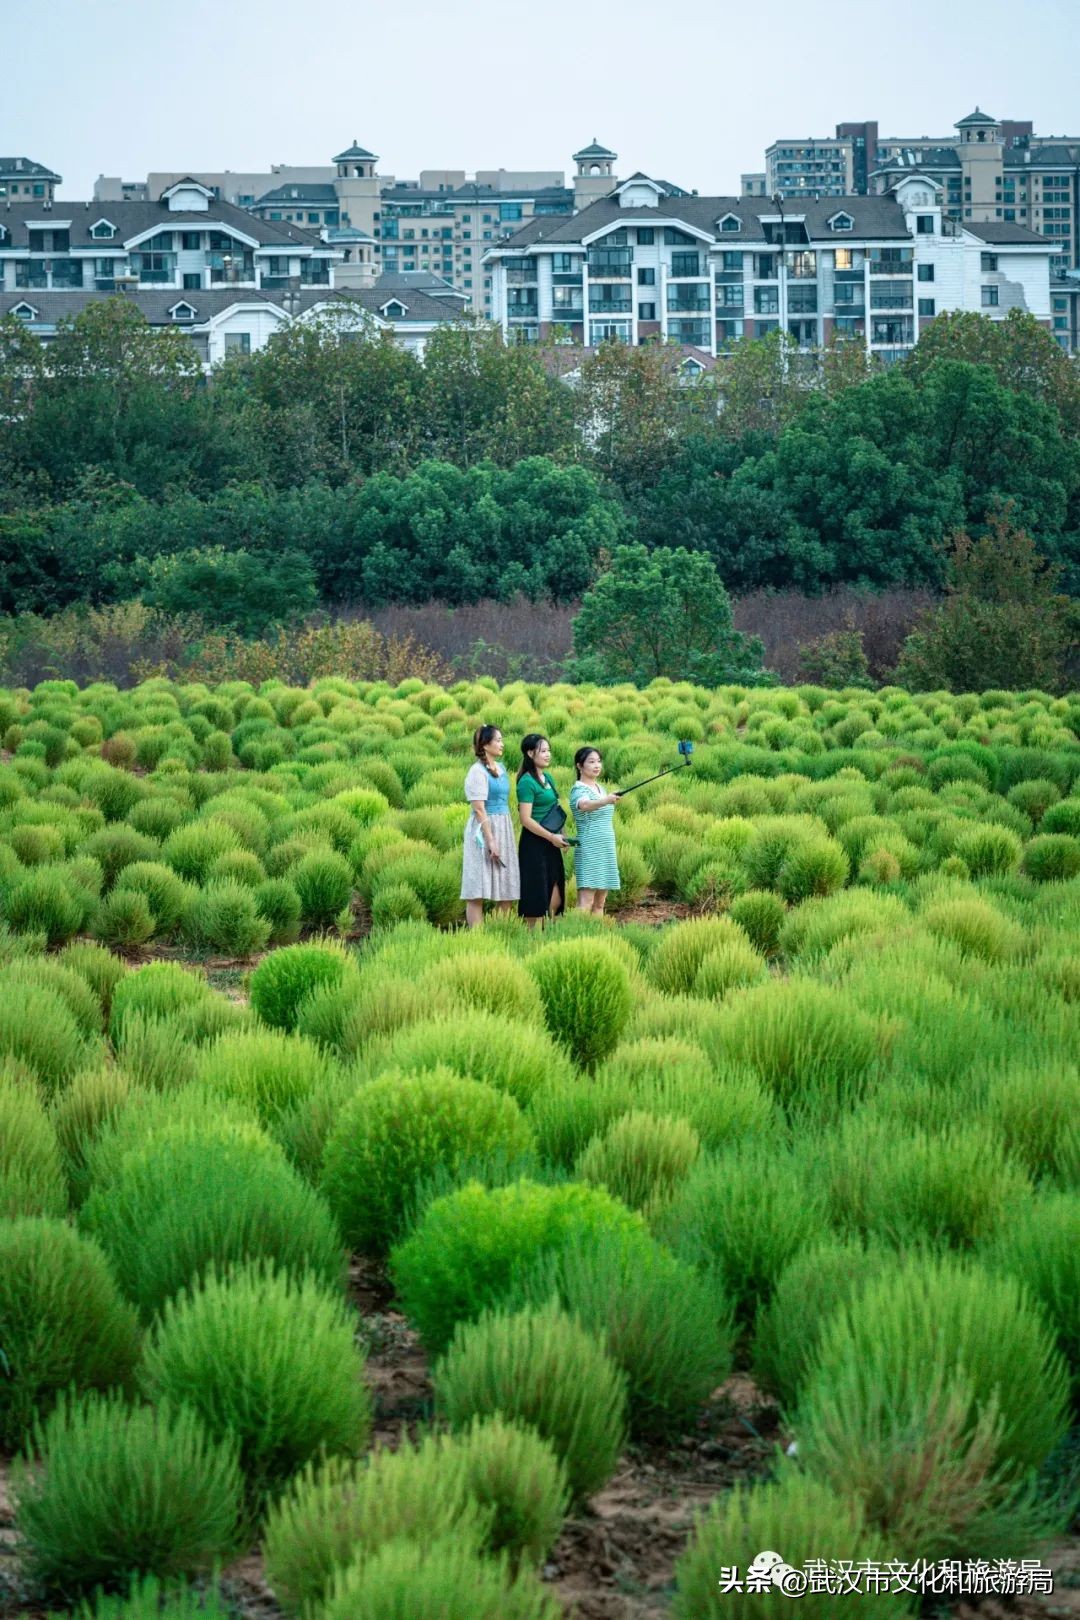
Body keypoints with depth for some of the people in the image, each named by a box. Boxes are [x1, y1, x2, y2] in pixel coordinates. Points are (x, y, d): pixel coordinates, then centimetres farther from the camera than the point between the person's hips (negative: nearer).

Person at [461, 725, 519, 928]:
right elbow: (479, 809, -16)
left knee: (507, 891, 9)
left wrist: (506, 836, 13)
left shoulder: (500, 768, 13)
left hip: (504, 829, 9)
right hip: (484, 829, -9)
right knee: (478, 892, -5)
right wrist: (490, 841, -20)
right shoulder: (478, 771, -11)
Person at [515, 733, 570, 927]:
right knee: (536, 895, -3)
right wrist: (552, 837, -15)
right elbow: (526, 820, -17)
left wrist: (561, 836, 8)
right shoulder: (527, 782, -13)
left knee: (554, 899, 8)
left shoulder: (548, 778, 13)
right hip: (534, 844, -8)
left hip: (550, 845, 8)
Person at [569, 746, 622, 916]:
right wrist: (606, 801, -51)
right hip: (589, 851, -8)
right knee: (586, 902, -16)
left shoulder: (599, 788, 16)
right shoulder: (579, 789, -11)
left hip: (605, 850, 8)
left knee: (599, 903, 6)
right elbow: (584, 805, -35)